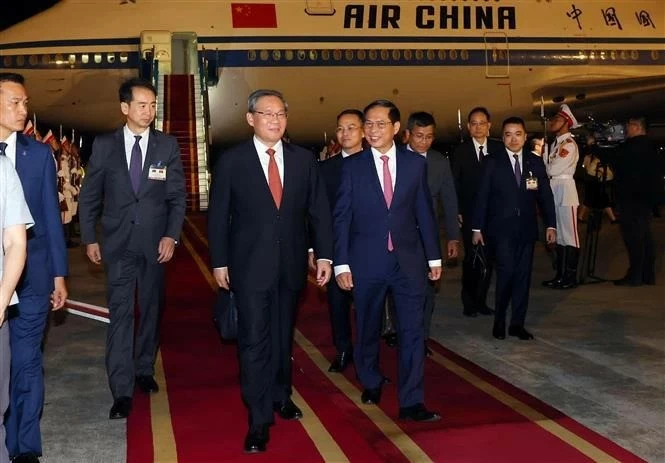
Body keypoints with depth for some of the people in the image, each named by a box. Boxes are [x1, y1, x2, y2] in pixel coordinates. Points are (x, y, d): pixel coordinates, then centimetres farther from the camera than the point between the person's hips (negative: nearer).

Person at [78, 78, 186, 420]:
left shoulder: (167, 145, 3)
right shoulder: (104, 145, 1)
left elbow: (177, 196, 3)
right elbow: (89, 196, 5)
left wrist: (171, 235, -8)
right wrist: (89, 238, 1)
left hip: (155, 243, 2)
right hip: (118, 243, -1)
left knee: (151, 310, 12)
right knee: (120, 314, -6)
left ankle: (144, 370, 31)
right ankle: (122, 391, -4)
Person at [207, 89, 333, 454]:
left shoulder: (304, 159, 4)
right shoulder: (231, 161, -3)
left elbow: (319, 211, 5)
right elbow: (218, 215, -1)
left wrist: (324, 255, 1)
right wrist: (219, 262, -2)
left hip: (291, 264, 3)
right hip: (250, 265, -3)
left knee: (283, 336, 16)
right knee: (254, 341, -3)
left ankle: (281, 396, 35)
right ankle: (259, 420, 3)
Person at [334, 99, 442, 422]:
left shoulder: (415, 163, 3)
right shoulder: (352, 166, -1)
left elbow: (424, 212, 7)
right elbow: (341, 217, -2)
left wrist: (434, 257, 7)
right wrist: (341, 264, -6)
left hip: (408, 259, 1)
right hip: (366, 261, 0)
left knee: (412, 330, -2)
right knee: (367, 329, 14)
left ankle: (411, 402, 5)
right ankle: (371, 383, 37)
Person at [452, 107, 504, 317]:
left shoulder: (499, 149, 3)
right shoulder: (460, 151, 1)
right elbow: (455, 184, 1)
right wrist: (457, 212, -5)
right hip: (470, 214, -2)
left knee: (488, 258, 6)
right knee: (471, 258, 1)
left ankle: (481, 300, 18)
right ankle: (469, 302, 13)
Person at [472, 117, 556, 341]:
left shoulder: (536, 162, 8)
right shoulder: (492, 162, 0)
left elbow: (545, 196, 9)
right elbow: (482, 196, -1)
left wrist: (550, 225, 3)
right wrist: (477, 228, -3)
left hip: (526, 229, 3)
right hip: (501, 229, -3)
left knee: (523, 276, 5)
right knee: (507, 272, -14)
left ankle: (517, 323, 15)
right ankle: (499, 321, 4)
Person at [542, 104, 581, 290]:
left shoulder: (569, 144, -11)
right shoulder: (555, 143, 17)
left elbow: (553, 169, -17)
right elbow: (548, 166, 10)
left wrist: (543, 164, 2)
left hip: (565, 190, -9)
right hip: (554, 191, 9)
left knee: (569, 234, -4)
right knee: (558, 234, 13)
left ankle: (571, 277, 1)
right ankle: (560, 275, 20)